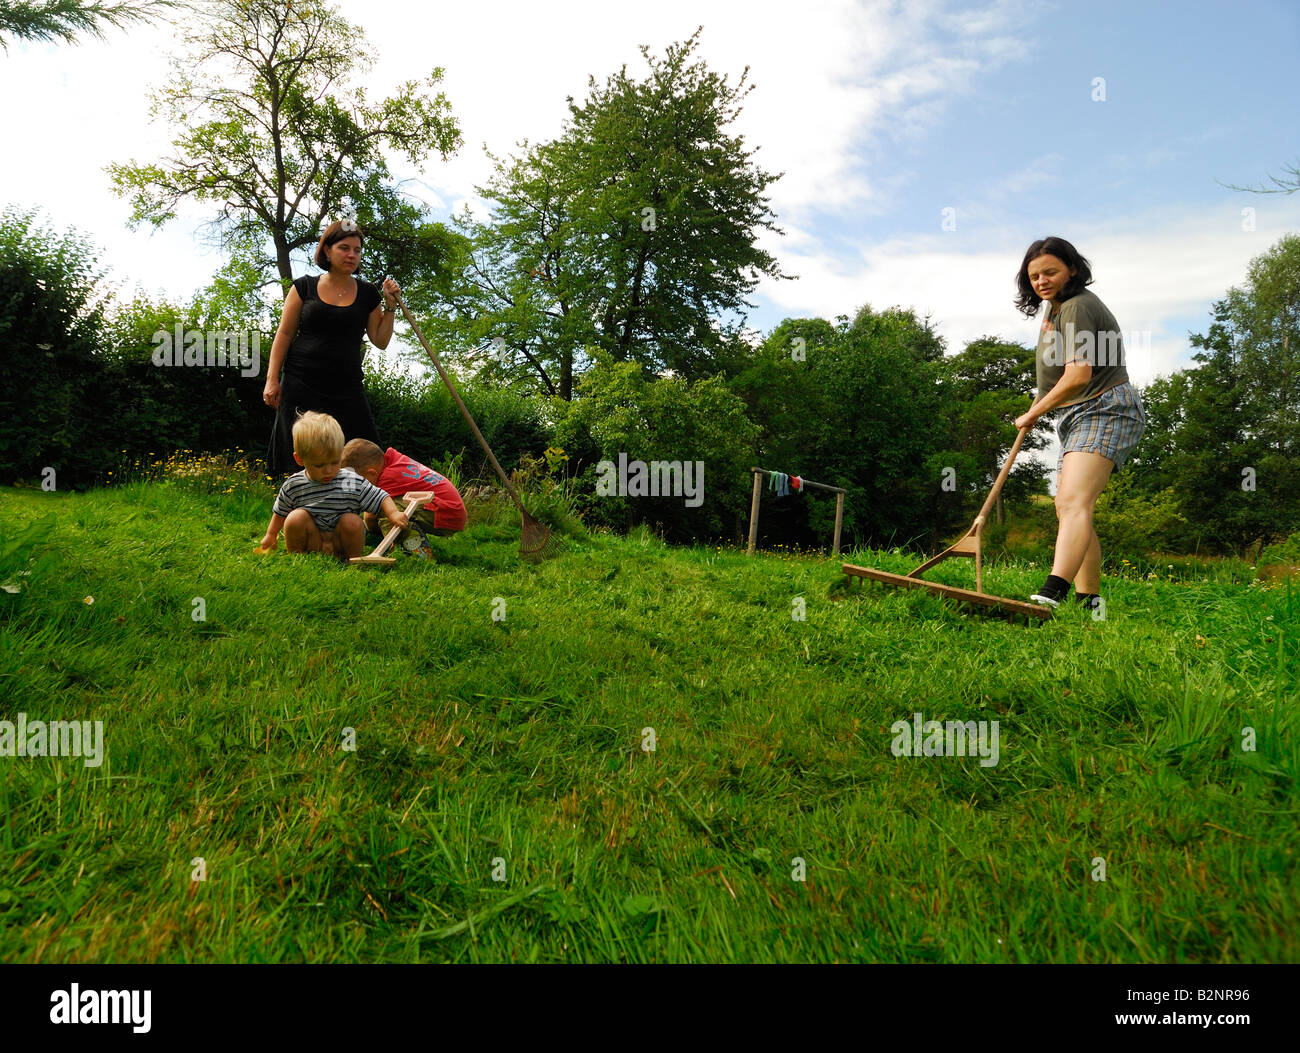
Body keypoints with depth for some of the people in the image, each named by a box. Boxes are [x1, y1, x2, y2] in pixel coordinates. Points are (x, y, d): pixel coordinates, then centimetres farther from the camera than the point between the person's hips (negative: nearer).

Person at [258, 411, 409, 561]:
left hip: (341, 543, -1)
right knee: (296, 517, -24)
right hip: (310, 543, 1)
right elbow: (280, 512, 15)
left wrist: (394, 513, -26)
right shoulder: (293, 486, -4)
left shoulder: (353, 483, -11)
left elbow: (381, 499, -7)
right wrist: (271, 535, 22)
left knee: (352, 522, -29)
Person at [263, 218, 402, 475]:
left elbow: (381, 340, 10)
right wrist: (272, 379, 0)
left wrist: (390, 305, 1)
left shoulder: (367, 294, 9)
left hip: (347, 389, 1)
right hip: (301, 386, -1)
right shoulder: (305, 287, 6)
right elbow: (284, 334, 7)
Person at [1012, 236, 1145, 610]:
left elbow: (1078, 375, -22)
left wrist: (1033, 414, -12)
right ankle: (1089, 600, 14)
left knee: (1073, 502, -29)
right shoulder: (1055, 307, 21)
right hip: (1078, 417, 11)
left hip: (1104, 411, -11)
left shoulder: (1077, 307, -12)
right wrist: (1039, 403, 28)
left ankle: (1050, 595, -45)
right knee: (1067, 509, 9)